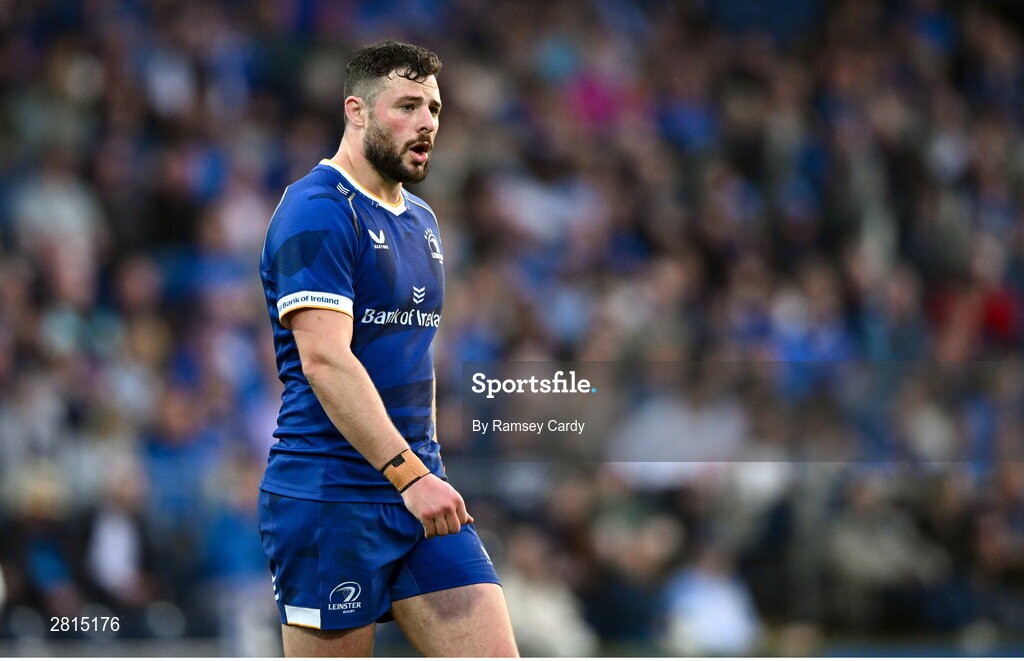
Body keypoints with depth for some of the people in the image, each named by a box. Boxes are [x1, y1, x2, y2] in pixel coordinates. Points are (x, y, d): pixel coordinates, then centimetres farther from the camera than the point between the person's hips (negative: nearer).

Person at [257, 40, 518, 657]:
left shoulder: (422, 220, 18)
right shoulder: (318, 210, -11)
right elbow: (325, 359, -20)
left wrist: (430, 466, 19)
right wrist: (408, 473, -23)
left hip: (420, 490, 8)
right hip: (330, 493, -8)